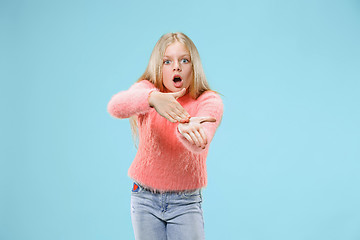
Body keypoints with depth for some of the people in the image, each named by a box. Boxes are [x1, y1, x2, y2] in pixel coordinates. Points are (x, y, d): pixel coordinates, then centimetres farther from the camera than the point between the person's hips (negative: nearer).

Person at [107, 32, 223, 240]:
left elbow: (202, 139, -31)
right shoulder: (147, 89, -6)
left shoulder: (209, 101, -10)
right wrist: (152, 98, -48)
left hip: (186, 201, -1)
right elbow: (116, 106, -29)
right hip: (145, 199, 1)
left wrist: (188, 130, -56)